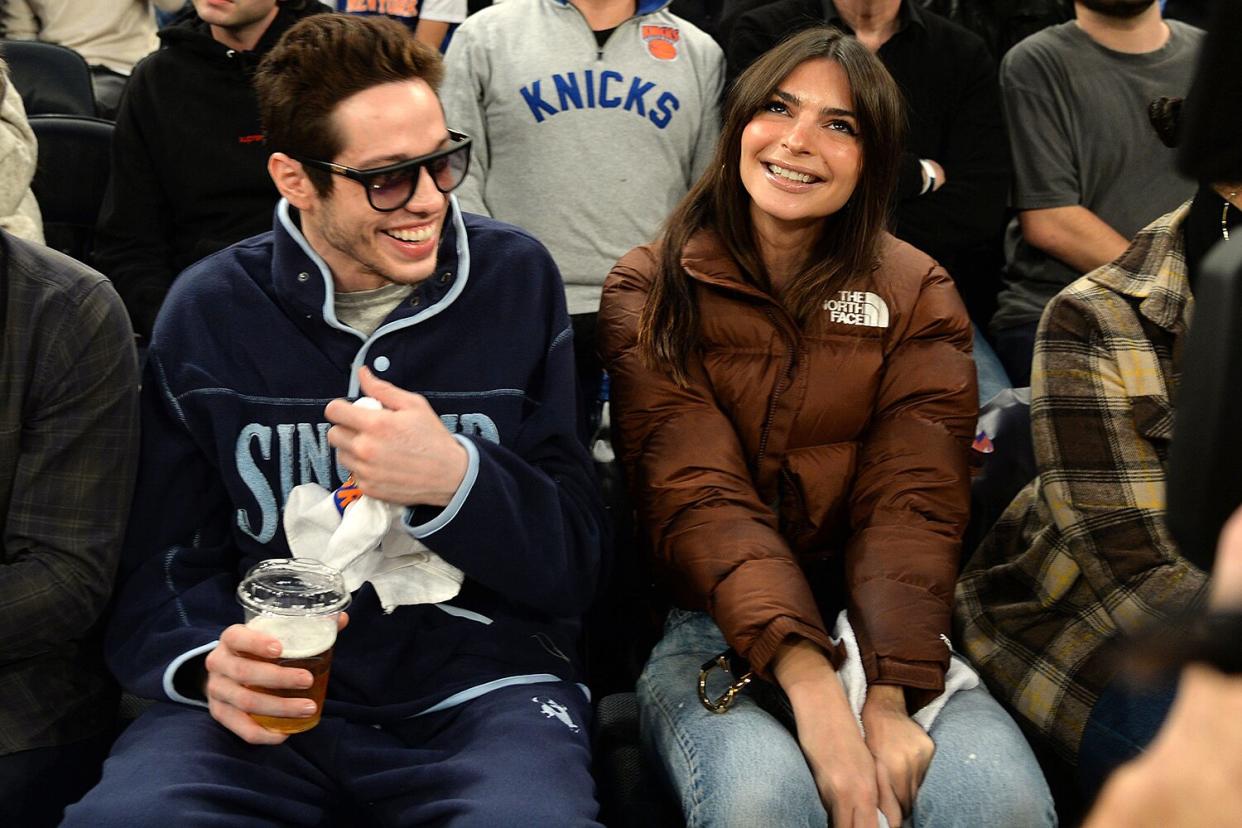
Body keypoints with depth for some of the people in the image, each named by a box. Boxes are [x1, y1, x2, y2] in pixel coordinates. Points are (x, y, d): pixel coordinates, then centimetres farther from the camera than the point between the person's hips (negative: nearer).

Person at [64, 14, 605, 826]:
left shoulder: (516, 279, 0)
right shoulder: (208, 312, 2)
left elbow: (574, 564, 0)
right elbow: (162, 561, 6)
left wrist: (456, 480, -19)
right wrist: (210, 661, -16)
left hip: (480, 683, -1)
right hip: (276, 694, 2)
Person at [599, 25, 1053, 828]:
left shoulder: (915, 294, 6)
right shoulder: (650, 292, 1)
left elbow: (913, 502, -6)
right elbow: (699, 498, -12)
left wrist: (888, 696, -23)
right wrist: (810, 682, -27)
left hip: (879, 630, 2)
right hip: (711, 628, -1)